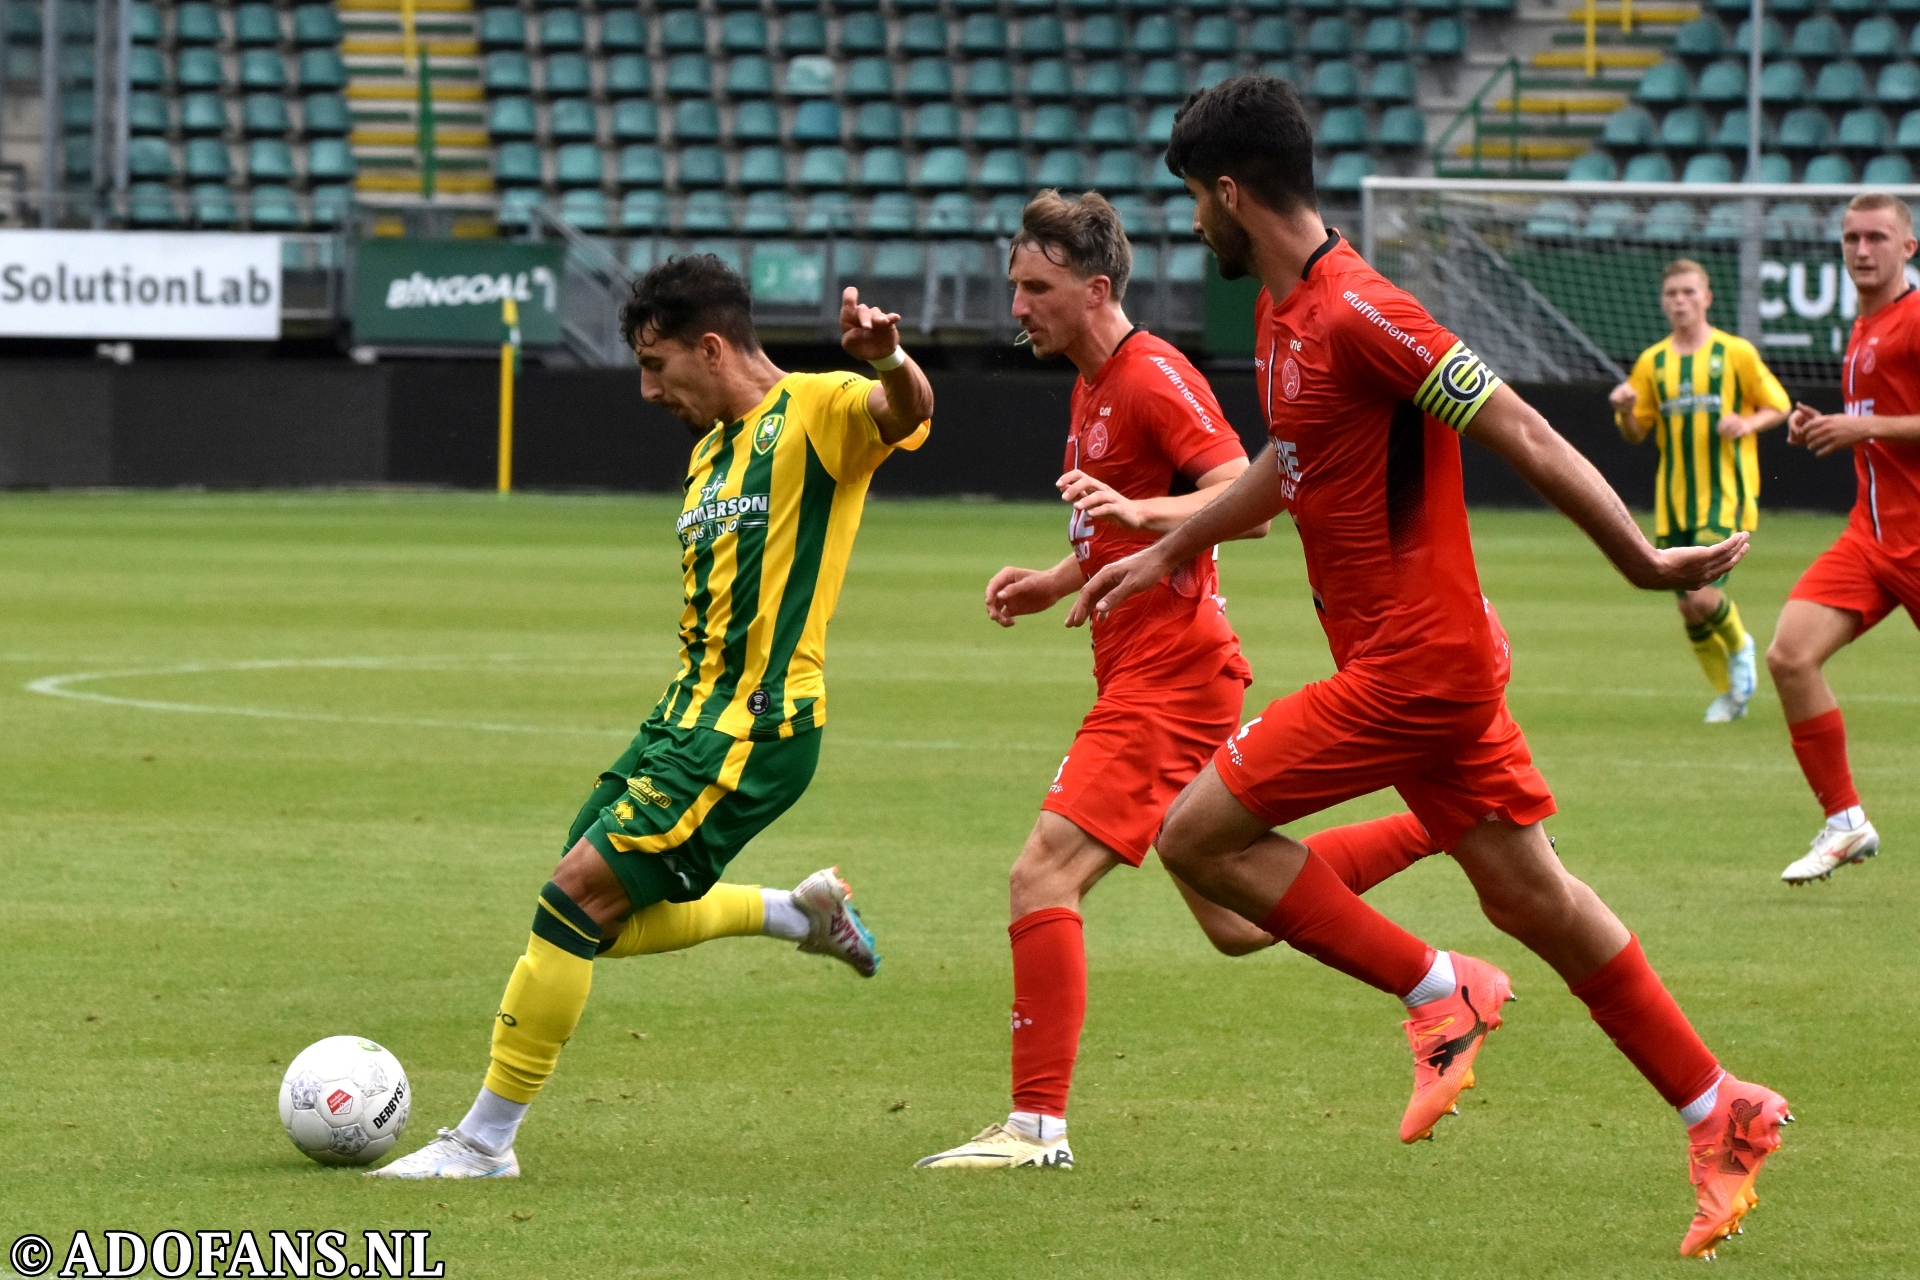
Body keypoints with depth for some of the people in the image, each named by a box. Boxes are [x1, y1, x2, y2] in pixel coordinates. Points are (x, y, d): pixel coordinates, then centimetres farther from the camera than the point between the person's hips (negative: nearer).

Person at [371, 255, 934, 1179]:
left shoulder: (812, 412, -9)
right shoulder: (712, 449, 19)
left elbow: (906, 413, -31)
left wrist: (888, 360, -52)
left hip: (753, 728, -10)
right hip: (685, 717, 10)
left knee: (577, 896, -14)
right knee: (603, 923, 11)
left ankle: (485, 1140, -7)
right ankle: (802, 913, 28)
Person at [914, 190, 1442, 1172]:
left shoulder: (1153, 378, -13)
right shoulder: (1094, 385, 18)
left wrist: (1136, 511, -38)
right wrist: (1056, 583, 13)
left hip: (1169, 674, -10)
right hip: (1143, 670, 10)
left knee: (1043, 875, -18)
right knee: (1237, 923, 15)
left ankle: (1037, 1124, -18)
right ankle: (1440, 825, 24)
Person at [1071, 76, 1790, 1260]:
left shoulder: (1358, 313, -20)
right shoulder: (1285, 311, 11)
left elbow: (1522, 436, -20)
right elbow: (1286, 465, 29)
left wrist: (1644, 562, -20)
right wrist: (1161, 554, 37)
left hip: (1412, 665, -9)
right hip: (1425, 660, 9)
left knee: (1200, 832, -8)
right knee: (1528, 896, 12)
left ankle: (1436, 990, -2)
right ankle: (1720, 1114, 16)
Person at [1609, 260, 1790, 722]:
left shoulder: (1735, 353, -1)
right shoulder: (1652, 362, 9)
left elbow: (1779, 406, 6)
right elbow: (1635, 433, 12)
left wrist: (1748, 423, -14)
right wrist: (1625, 410, -10)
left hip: (1725, 497, -4)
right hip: (1674, 503, 4)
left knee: (1704, 597, -18)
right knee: (1689, 610, 3)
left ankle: (1739, 646, 14)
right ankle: (1727, 694, 22)